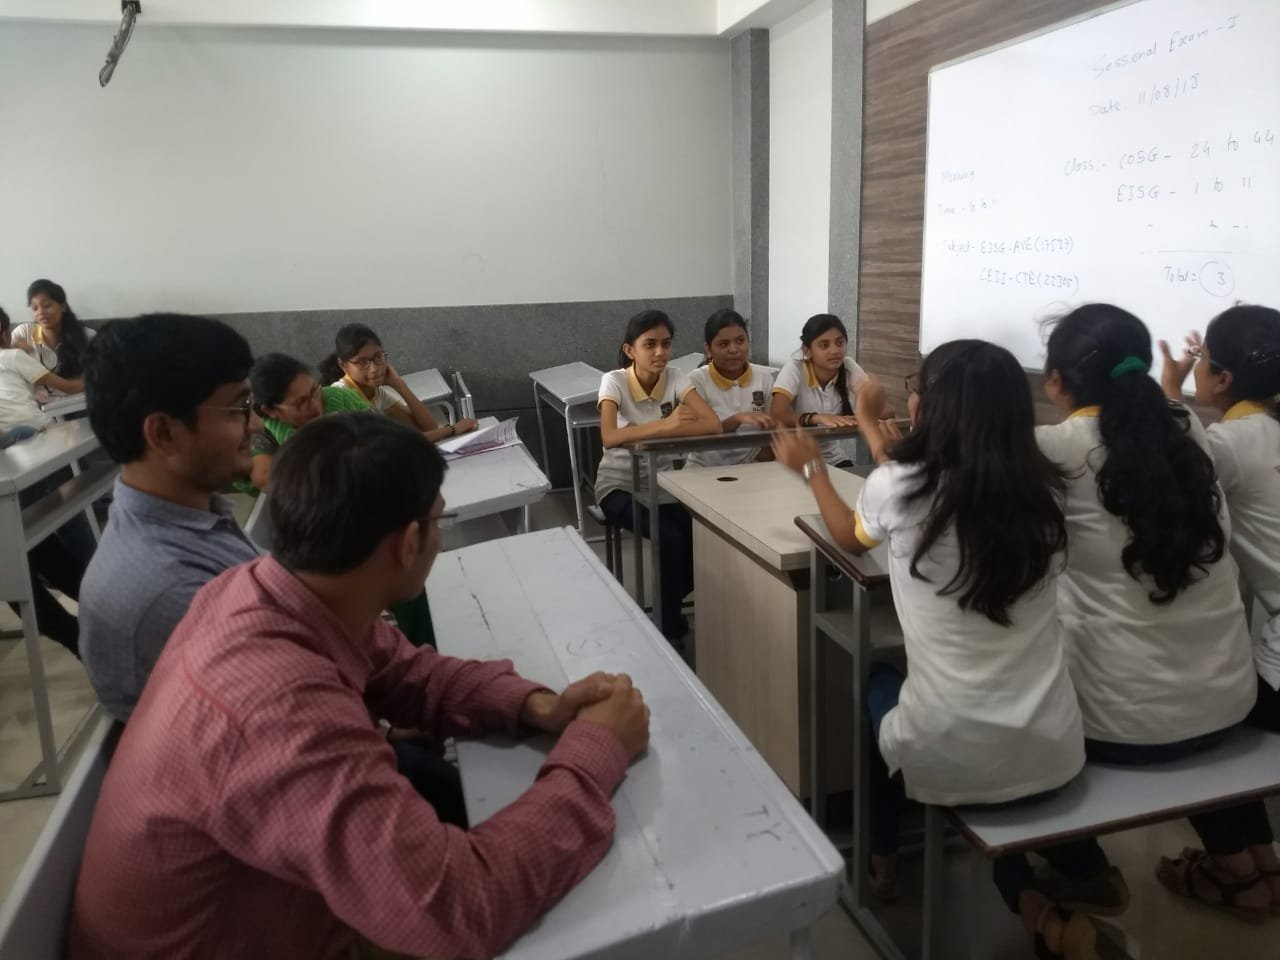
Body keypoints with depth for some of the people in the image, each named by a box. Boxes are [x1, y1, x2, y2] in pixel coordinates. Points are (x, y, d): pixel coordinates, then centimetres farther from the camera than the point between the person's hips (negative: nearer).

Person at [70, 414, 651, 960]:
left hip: (257, 905, 7)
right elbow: (462, 913, -41)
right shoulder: (281, 709, -39)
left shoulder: (264, 588, -13)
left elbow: (400, 670, 2)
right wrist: (594, 753, -28)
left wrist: (534, 706, -13)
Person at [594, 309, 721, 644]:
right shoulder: (615, 381, -15)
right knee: (672, 539, -26)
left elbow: (713, 424, -21)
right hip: (619, 487, -4)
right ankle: (669, 627, -2)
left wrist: (655, 430, -27)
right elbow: (609, 438, -31)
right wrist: (664, 425, -34)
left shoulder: (675, 380, -6)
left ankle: (667, 612, 8)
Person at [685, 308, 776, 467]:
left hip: (751, 467, 3)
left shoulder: (764, 376, 3)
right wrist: (737, 419, -25)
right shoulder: (696, 381, -7)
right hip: (705, 470, -3)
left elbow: (771, 430, 5)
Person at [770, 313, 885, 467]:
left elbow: (876, 413, -12)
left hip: (834, 459, 3)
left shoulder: (849, 367, -3)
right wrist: (817, 418, -43)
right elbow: (776, 415, -29)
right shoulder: (794, 370, -14)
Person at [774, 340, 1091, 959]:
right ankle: (1044, 904, 30)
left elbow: (850, 538, 10)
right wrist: (877, 436, 31)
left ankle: (883, 864, 44)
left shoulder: (899, 488, -15)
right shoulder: (1043, 492, -4)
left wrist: (813, 469, 26)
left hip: (951, 761, -3)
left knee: (877, 683, 29)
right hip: (1054, 755, 3)